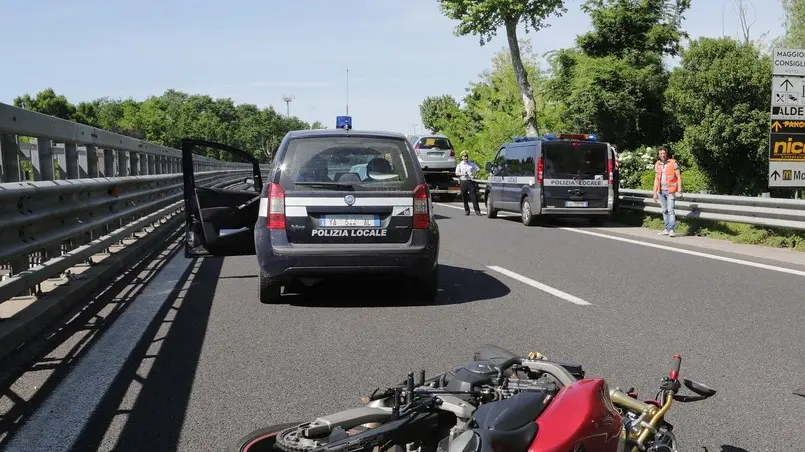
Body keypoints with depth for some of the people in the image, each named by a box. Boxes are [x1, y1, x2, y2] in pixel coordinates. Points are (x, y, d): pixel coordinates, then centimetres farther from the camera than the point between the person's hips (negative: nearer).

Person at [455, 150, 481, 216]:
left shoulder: (472, 164, 11)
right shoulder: (459, 165, 8)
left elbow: (478, 169, 17)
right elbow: (457, 173, 1)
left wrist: (475, 174, -1)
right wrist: (463, 174, -15)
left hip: (470, 181, 0)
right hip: (463, 182, 1)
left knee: (474, 196, -7)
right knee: (464, 197, 3)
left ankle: (477, 210, -7)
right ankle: (466, 210, 15)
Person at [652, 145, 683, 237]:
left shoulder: (673, 163, -4)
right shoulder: (657, 164, 10)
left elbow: (678, 177, -4)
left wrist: (679, 191, -10)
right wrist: (655, 192, 13)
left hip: (670, 191, -5)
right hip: (661, 191, 5)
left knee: (670, 210, -12)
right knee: (665, 211, 8)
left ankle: (672, 230, -13)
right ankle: (667, 229, 13)